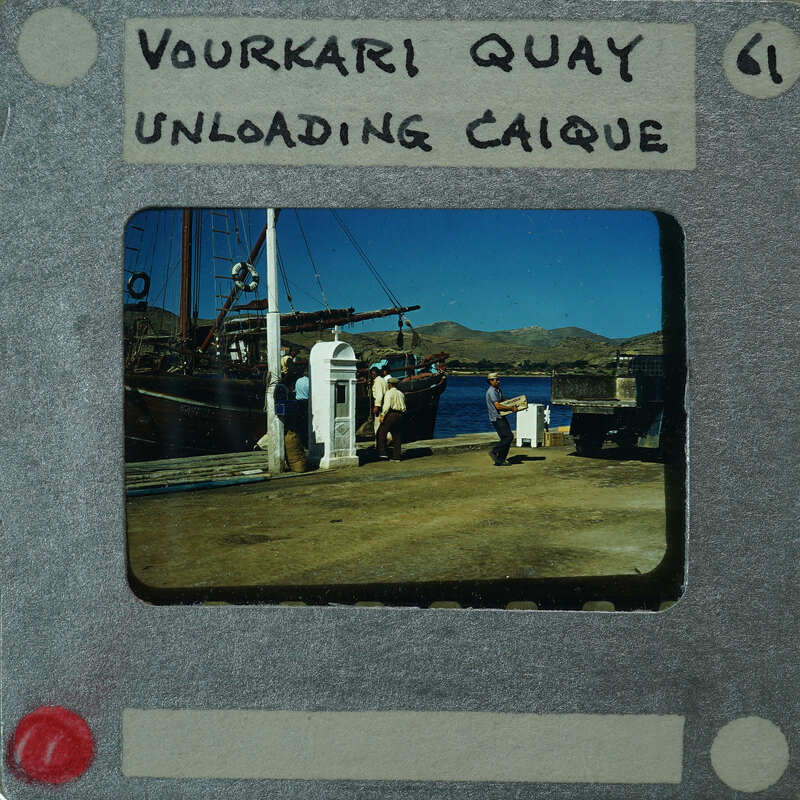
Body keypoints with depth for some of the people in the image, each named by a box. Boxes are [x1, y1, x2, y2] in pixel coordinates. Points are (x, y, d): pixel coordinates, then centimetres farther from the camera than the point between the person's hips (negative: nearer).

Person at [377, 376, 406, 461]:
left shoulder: (389, 392, -4)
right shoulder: (401, 394, 18)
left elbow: (387, 405, -16)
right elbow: (404, 406, 15)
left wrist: (382, 415, -16)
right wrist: (401, 414, 18)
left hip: (391, 414, -7)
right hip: (400, 415, 7)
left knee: (381, 433, -2)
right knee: (396, 435, 10)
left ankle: (382, 453, -11)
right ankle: (396, 456, 8)